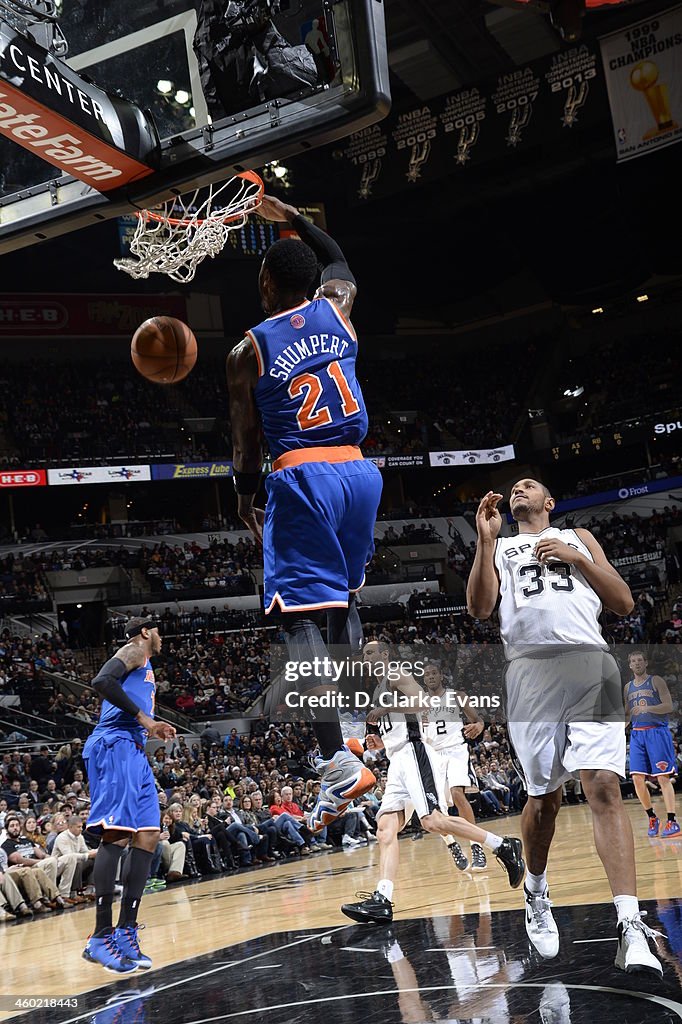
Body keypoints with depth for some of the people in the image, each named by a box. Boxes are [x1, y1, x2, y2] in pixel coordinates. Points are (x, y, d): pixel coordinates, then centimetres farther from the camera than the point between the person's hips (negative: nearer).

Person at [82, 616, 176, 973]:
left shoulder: (145, 667, 30)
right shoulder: (134, 651, 1)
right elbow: (101, 681, -18)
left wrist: (152, 730, 18)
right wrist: (142, 717, -14)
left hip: (134, 751, 10)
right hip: (114, 746, -10)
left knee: (147, 837, 4)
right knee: (117, 834, -17)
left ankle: (125, 932, 4)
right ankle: (101, 937, -18)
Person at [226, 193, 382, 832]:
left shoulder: (247, 352, 0)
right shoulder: (337, 308, 9)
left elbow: (246, 451, 4)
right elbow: (338, 260, 35)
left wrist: (247, 510, 18)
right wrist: (292, 219, 40)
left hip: (300, 478, -5)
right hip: (358, 472, 5)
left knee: (299, 614, -7)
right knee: (342, 598, 22)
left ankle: (336, 762, -18)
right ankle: (346, 727, 21)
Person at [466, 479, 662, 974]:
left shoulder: (579, 538, 24)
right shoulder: (498, 548, 24)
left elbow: (625, 603, 16)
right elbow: (479, 608, 6)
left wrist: (577, 558, 4)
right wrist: (486, 541, -1)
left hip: (589, 664, -1)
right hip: (531, 670, 1)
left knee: (605, 789, -14)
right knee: (543, 797, 7)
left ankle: (631, 926, -19)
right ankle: (536, 893, 32)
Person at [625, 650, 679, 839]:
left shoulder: (656, 681, 0)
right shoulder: (628, 687, 16)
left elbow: (668, 706, -10)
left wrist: (647, 708, -22)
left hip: (657, 732, -5)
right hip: (637, 734, 5)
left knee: (663, 777, -9)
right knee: (637, 779, -2)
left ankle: (672, 822, -7)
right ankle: (652, 818, 14)